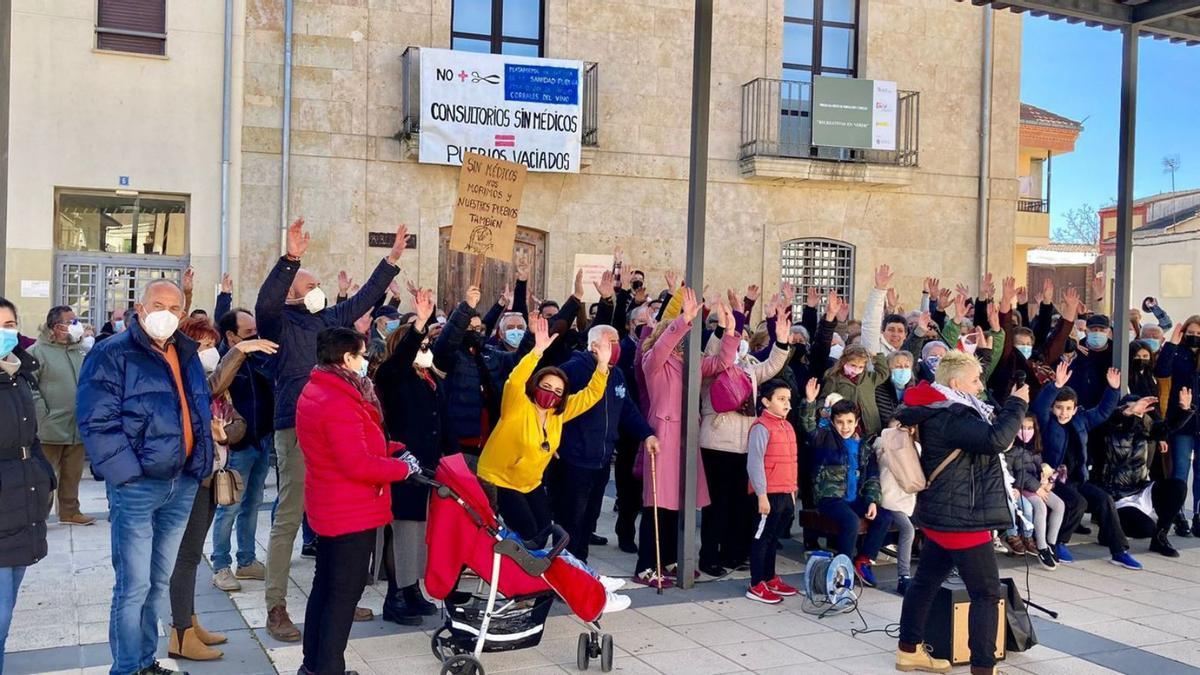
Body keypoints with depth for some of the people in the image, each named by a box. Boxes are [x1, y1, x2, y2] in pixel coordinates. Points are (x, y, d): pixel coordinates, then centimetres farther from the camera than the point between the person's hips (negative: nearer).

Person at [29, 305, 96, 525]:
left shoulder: (82, 350, 11)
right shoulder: (38, 352, -9)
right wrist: (43, 414, -14)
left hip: (77, 428, 6)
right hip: (51, 429, -6)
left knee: (72, 474, 15)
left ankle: (70, 511, 26)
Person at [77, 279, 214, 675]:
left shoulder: (187, 355, 13)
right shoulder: (113, 354, -9)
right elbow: (96, 421, -15)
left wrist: (200, 465, 11)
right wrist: (128, 473, -18)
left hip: (182, 484, 7)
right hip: (137, 485, -7)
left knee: (159, 582, 16)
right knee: (134, 586, -3)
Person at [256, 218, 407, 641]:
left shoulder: (329, 318, 16)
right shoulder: (279, 321, -3)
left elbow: (365, 298, 23)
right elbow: (265, 303, -24)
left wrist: (393, 257, 20)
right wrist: (290, 259, -36)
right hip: (297, 428, -7)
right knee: (288, 518, -5)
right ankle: (276, 608, 1)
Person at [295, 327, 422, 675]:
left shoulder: (315, 391, 9)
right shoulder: (339, 403, -25)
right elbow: (358, 464, -27)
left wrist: (394, 451, 3)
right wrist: (403, 467, -13)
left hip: (329, 508, 11)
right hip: (353, 512, -10)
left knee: (324, 585, 18)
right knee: (345, 593, 0)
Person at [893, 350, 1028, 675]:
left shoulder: (939, 411, 10)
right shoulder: (949, 417, -22)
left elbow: (986, 427, 20)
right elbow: (996, 439, -31)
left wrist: (1009, 407, 6)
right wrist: (1016, 404, -18)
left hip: (942, 514, 10)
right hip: (962, 517, -10)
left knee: (926, 581, 15)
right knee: (986, 593, -3)